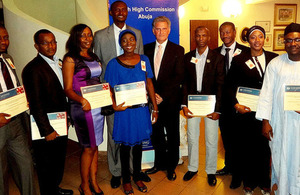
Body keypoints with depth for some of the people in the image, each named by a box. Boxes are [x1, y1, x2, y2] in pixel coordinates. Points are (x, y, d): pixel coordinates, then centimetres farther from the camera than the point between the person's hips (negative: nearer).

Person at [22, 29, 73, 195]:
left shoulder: (57, 62, 6)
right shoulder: (33, 69, -20)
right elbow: (35, 105, -20)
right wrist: (47, 130, -19)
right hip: (46, 127, -8)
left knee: (59, 161, 25)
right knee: (47, 165, 12)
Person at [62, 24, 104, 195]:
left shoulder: (94, 57, 13)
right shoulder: (70, 59, -7)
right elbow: (68, 89, -11)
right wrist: (82, 100, -29)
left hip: (98, 106, 6)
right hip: (82, 108, -6)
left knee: (95, 146, 12)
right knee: (89, 148, 2)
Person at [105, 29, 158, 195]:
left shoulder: (144, 60, 2)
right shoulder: (114, 63, -6)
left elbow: (149, 84, 4)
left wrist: (155, 108, 2)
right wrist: (114, 105, -24)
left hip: (141, 109, 3)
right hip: (124, 110, -2)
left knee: (138, 143, 17)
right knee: (125, 145, 12)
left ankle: (137, 177, 36)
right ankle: (126, 180, 31)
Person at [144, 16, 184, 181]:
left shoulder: (178, 50, -1)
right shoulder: (147, 49, 9)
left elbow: (179, 77, -8)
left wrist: (163, 96, -14)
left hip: (170, 100, -3)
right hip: (153, 99, 3)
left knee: (172, 134, 9)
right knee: (156, 133, 11)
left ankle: (171, 166, 26)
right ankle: (160, 163, 30)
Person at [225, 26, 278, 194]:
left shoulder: (275, 58, 4)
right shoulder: (239, 60, 0)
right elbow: (230, 86, 1)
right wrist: (236, 105, -10)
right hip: (246, 112, -1)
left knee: (265, 147, 12)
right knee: (247, 148, 9)